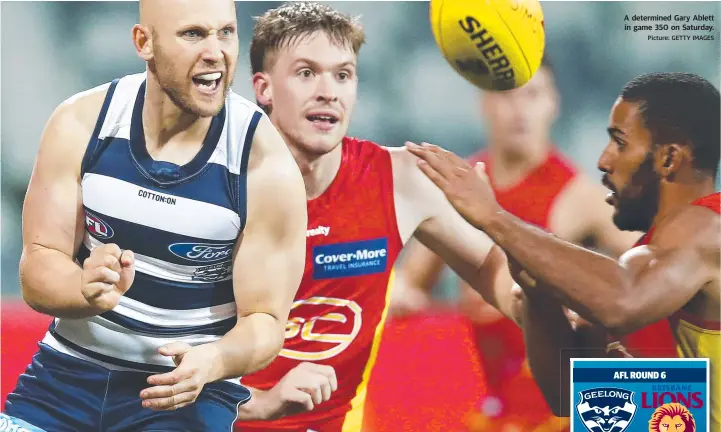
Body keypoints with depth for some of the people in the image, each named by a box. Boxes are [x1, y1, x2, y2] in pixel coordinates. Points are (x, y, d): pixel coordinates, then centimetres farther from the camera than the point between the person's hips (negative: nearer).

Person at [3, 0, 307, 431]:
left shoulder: (268, 166, -15)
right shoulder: (80, 125, -8)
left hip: (187, 393, -2)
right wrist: (90, 291, -28)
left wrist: (214, 361, -32)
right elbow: (39, 267, -6)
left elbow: (265, 320, -10)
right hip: (65, 377, 3)